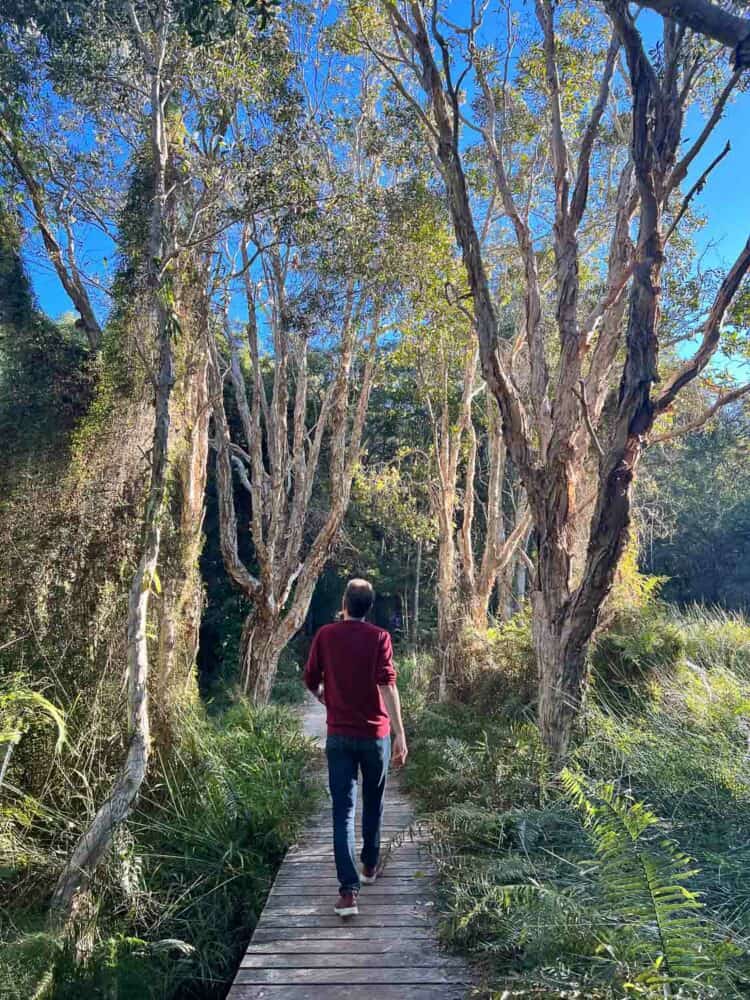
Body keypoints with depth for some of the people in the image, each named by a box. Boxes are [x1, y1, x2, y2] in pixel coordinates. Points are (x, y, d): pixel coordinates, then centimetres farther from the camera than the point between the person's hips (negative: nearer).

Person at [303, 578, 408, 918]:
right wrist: (400, 733, -18)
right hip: (375, 734, 0)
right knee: (373, 803, 20)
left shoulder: (325, 635, -2)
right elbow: (387, 685, -18)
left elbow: (311, 680, 5)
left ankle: (348, 890, -6)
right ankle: (369, 866, 36)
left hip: (339, 735, 0)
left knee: (342, 810, 2)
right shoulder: (379, 637, -8)